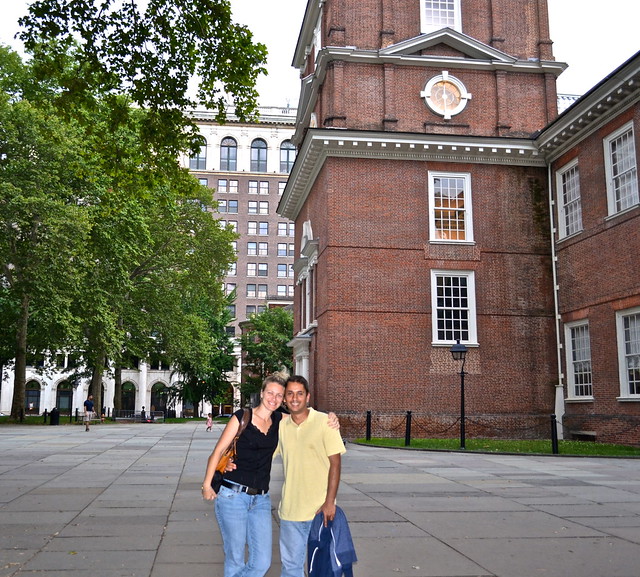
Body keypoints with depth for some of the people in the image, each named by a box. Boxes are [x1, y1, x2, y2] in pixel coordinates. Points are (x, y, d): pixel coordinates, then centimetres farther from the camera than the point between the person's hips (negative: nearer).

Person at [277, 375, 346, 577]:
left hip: (320, 508, -3)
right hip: (290, 508, 3)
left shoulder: (324, 422, -8)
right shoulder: (281, 425, 3)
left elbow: (335, 463, -8)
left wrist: (330, 502, -13)